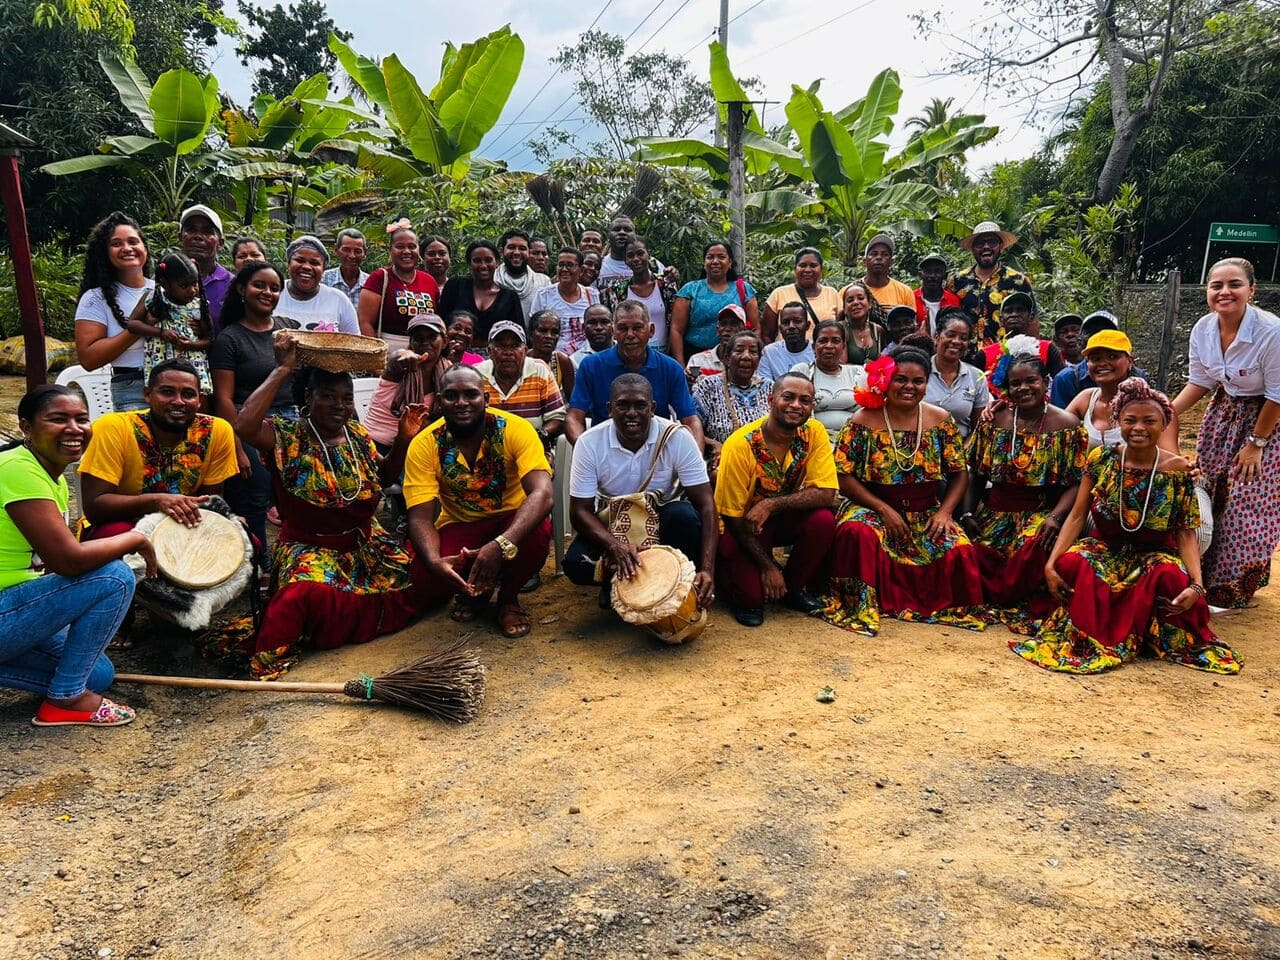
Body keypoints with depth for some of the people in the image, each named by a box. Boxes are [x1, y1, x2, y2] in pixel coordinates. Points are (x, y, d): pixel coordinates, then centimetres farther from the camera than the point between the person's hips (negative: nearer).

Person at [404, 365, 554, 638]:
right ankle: (472, 592, 12)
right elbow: (420, 516, -19)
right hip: (459, 525, 1)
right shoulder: (424, 445, -16)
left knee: (539, 531, -35)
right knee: (423, 572, -29)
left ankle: (508, 598, 0)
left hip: (511, 521, -1)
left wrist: (501, 544, -50)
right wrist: (434, 561, -42)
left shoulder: (515, 429, -22)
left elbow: (542, 494, -34)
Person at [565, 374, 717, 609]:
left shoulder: (677, 438, -20)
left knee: (685, 515, -34)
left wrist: (707, 570, -35)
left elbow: (706, 506, -22)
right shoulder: (589, 443, -17)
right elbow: (580, 510, -17)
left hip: (663, 517, 0)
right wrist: (616, 546, -37)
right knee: (575, 564, -27)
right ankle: (617, 580, 6)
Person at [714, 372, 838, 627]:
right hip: (740, 529, -4)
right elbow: (732, 517, -18)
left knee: (823, 520, -25)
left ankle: (793, 588, 0)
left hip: (783, 519, 4)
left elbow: (826, 494, -20)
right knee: (752, 594, -24)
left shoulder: (814, 432, -13)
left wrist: (771, 505, -31)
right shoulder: (740, 445, -24)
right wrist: (767, 566, -18)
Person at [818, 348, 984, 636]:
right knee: (859, 534, -36)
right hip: (873, 507, -2)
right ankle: (860, 606, -16)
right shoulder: (863, 421, -4)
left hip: (926, 513, 3)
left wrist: (945, 512, -8)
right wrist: (883, 509, -15)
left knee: (960, 550, -25)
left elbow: (960, 473, 9)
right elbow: (844, 476, -7)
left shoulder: (941, 420, 5)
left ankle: (949, 607, 5)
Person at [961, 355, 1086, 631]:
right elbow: (976, 474, 9)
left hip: (1041, 512, -3)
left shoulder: (1066, 425, -1)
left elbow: (1076, 483, -6)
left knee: (1034, 548, -35)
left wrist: (1055, 517, -21)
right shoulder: (993, 421, 8)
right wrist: (968, 513, -3)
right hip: (995, 512, 3)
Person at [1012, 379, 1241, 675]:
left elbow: (1186, 533, -5)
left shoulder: (1178, 470, -5)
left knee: (1171, 576, -35)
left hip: (1154, 554, 0)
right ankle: (1086, 638, -11)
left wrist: (1197, 585, -21)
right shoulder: (1101, 459, -3)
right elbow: (1077, 516, -4)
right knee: (1072, 563, -33)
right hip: (1104, 548, 1)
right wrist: (1051, 563, -17)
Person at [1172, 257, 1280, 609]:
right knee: (1208, 496, 8)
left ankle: (1234, 592, 15)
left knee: (1248, 507, -3)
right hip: (1224, 413, 5)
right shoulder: (1203, 329, -9)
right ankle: (1206, 579, 25)